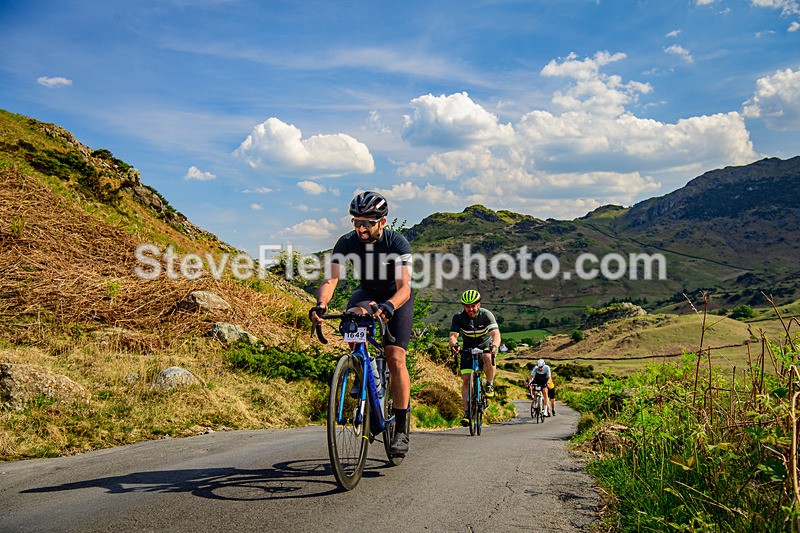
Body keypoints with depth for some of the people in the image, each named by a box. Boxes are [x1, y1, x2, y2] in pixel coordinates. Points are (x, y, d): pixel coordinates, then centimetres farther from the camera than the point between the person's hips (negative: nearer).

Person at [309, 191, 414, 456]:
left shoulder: (397, 242, -30)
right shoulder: (347, 242, -21)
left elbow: (404, 287, -39)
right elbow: (330, 278, -30)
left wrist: (388, 306, -60)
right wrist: (320, 305, -50)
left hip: (397, 298, -3)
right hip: (367, 294, 4)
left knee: (395, 359, -17)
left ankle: (401, 429, -9)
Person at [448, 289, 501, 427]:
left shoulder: (486, 315, -24)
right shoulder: (458, 317, -18)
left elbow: (496, 333, -35)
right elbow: (453, 335, -26)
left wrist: (494, 346, -56)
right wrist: (454, 344, -50)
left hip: (486, 345, -2)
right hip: (468, 347, 2)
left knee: (488, 358, -37)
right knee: (466, 379, -12)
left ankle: (490, 384, -12)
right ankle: (467, 412, -7)